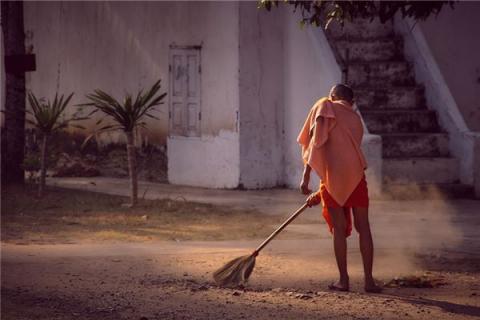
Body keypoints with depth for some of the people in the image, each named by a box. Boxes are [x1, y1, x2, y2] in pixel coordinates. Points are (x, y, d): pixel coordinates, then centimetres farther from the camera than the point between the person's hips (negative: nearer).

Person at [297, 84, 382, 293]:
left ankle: (343, 280, 6)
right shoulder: (356, 119, 25)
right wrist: (320, 194, 32)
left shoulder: (325, 106, 8)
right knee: (363, 227, 7)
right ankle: (369, 280, 5)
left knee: (339, 228, 3)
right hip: (356, 174, 4)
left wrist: (306, 176, -8)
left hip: (334, 174, -4)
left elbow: (316, 142, -6)